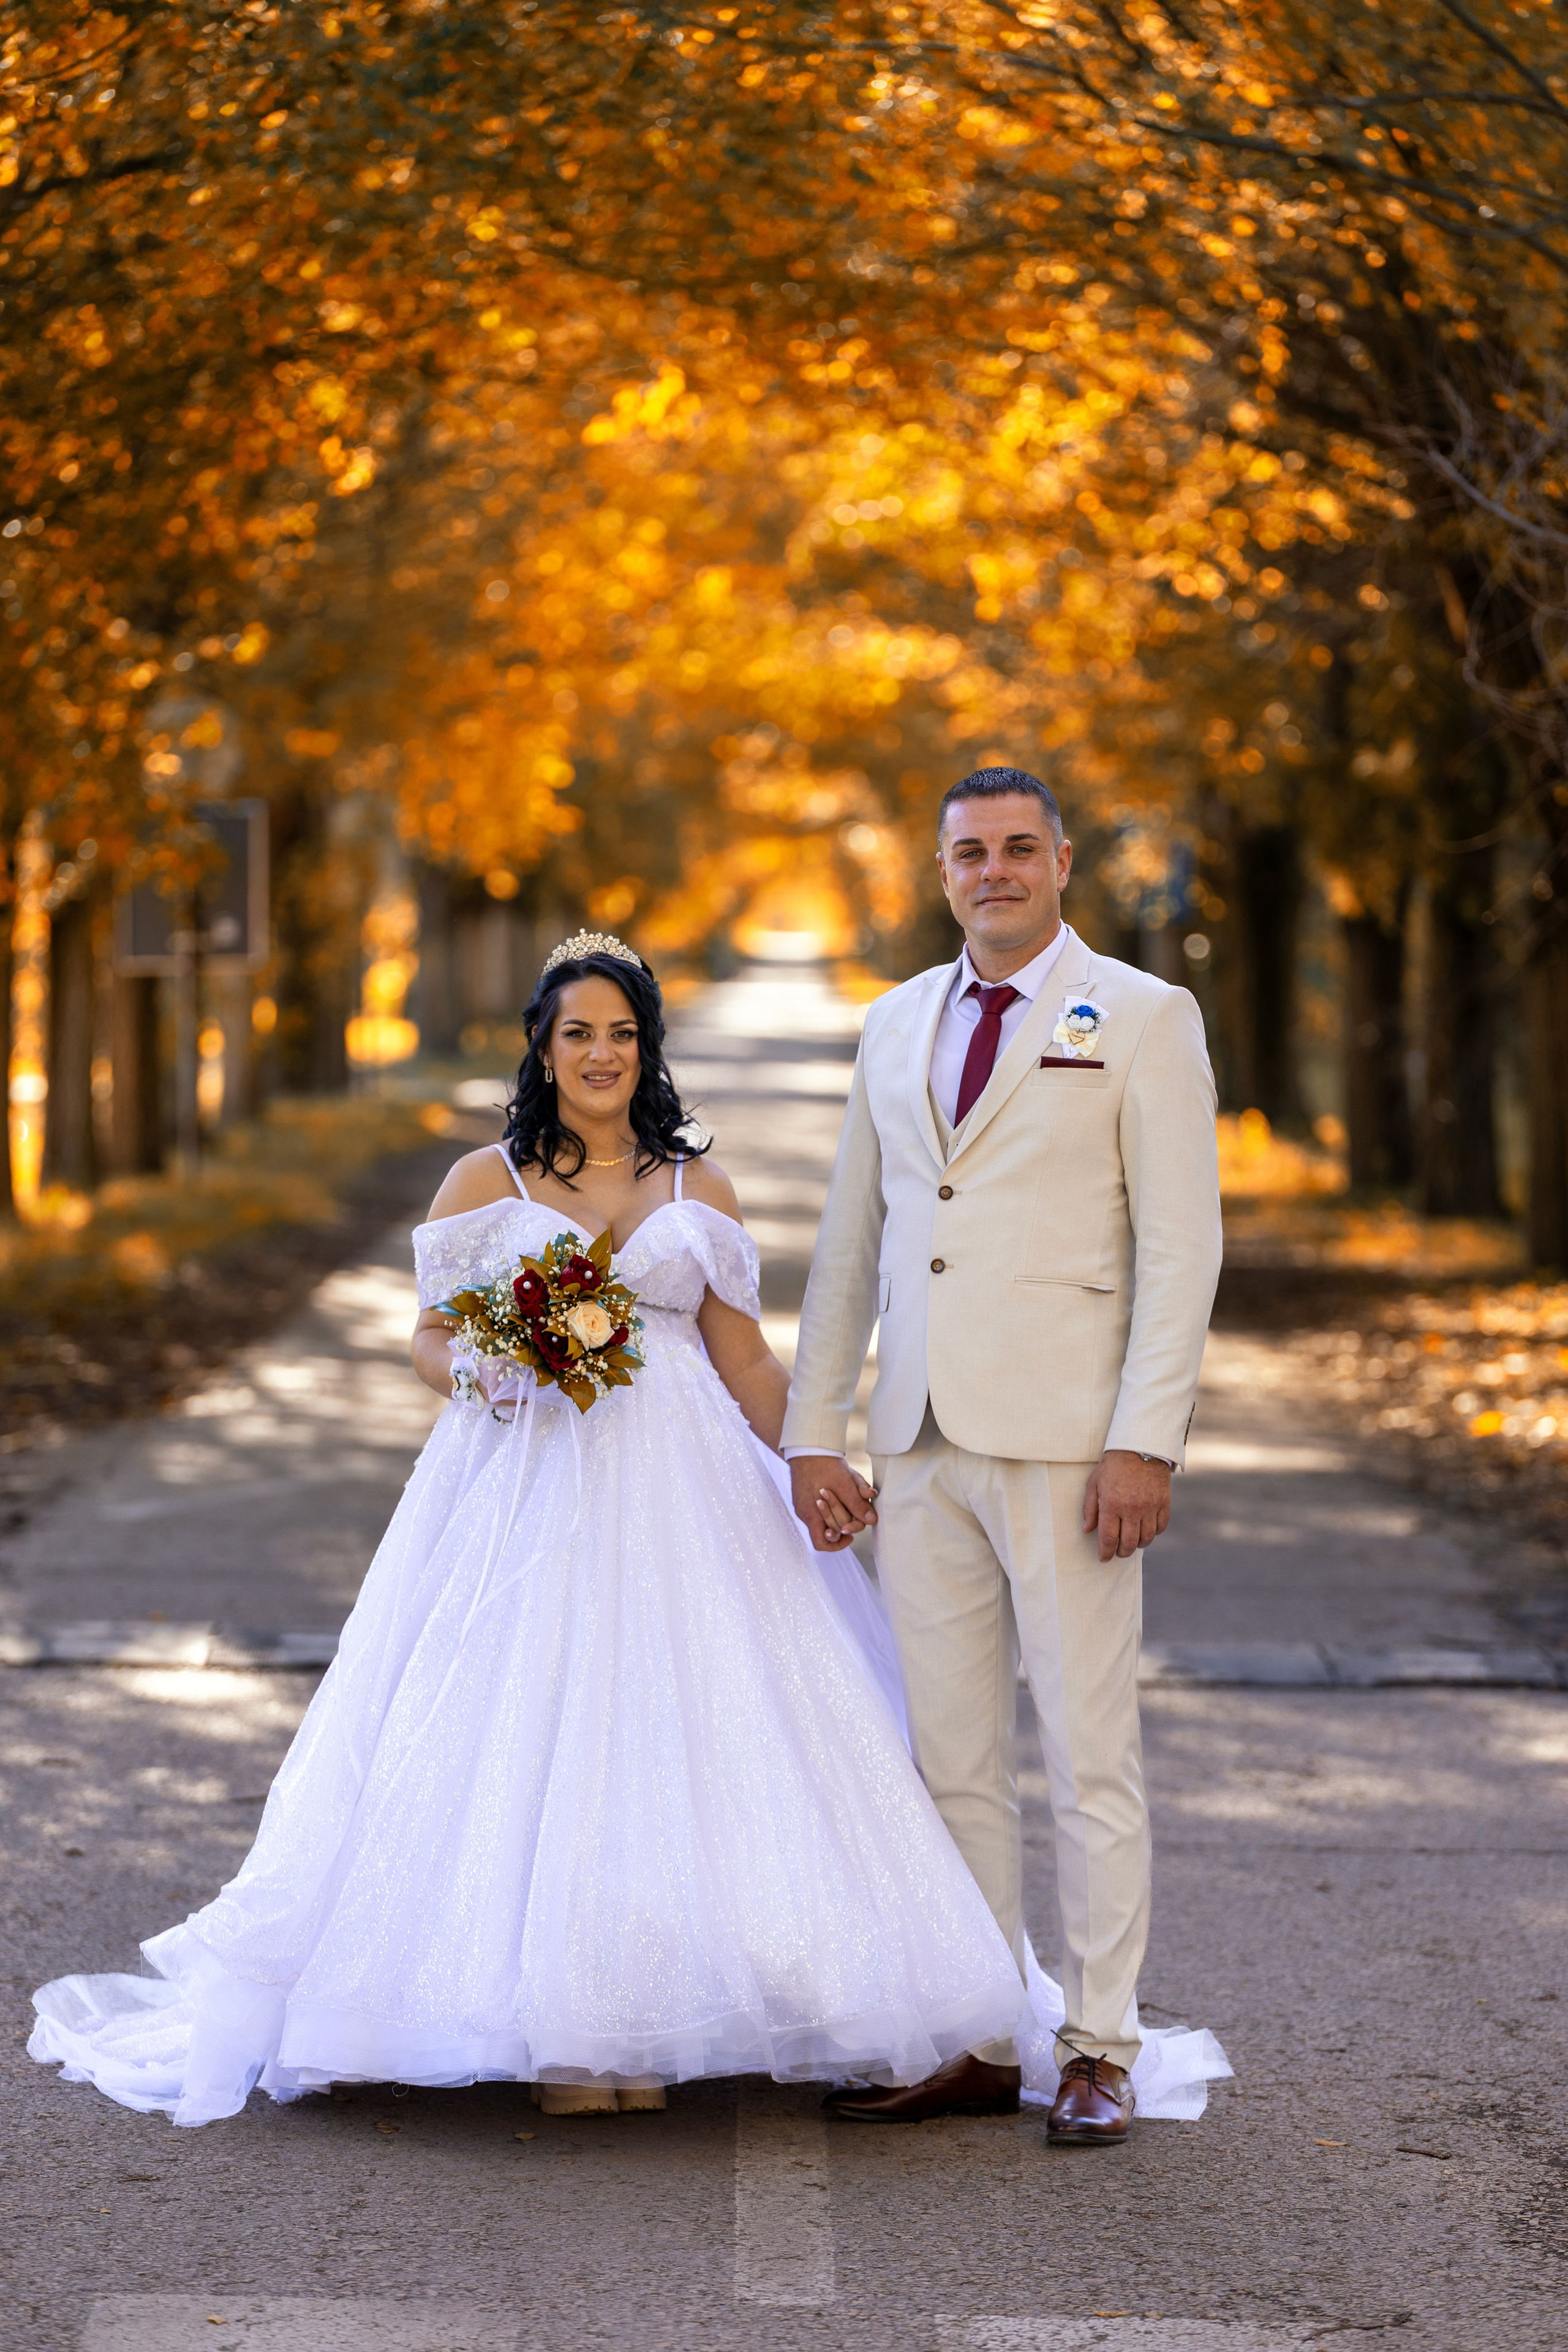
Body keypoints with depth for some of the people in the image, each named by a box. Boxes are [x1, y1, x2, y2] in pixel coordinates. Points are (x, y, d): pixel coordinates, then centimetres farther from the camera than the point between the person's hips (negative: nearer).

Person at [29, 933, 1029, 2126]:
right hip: (524, 1485, -1)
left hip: (676, 1492, 2)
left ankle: (644, 2028, 3)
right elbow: (432, 1337, 8)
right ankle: (549, 2029, -3)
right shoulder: (485, 1180, 7)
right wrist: (480, 1374, -14)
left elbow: (746, 1361, 12)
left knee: (663, 1739, -3)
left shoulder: (699, 1187, 11)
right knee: (527, 1737, -7)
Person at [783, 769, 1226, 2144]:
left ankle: (1101, 2053, 7)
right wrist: (814, 1434, 11)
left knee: (1089, 1752, -1)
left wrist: (1145, 1442, -14)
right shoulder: (897, 1026, 16)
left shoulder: (1140, 1019, 0)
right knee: (948, 1758, 7)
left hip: (1066, 1441, -5)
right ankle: (976, 2044, 14)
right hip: (921, 1447, 5)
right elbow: (851, 1242, 17)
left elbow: (1181, 1246, -5)